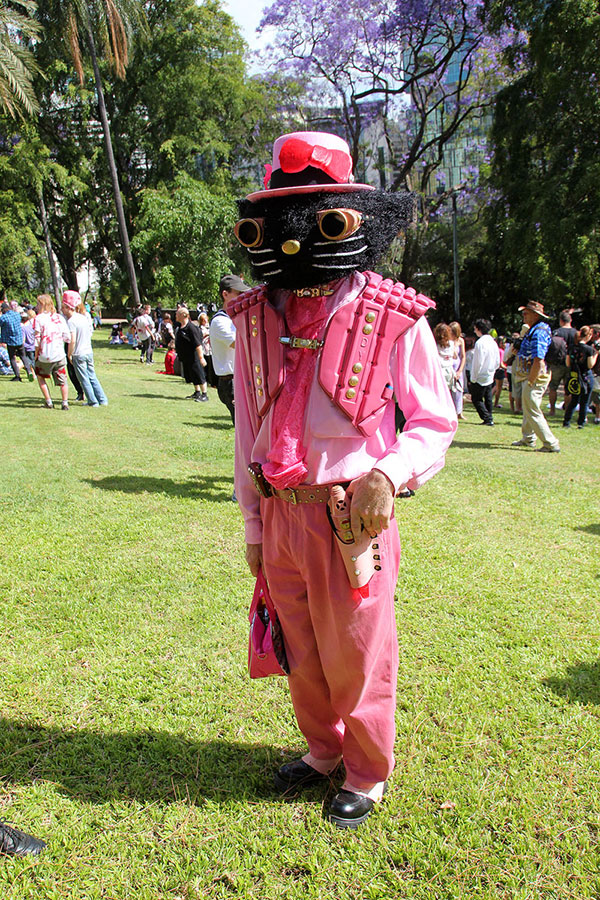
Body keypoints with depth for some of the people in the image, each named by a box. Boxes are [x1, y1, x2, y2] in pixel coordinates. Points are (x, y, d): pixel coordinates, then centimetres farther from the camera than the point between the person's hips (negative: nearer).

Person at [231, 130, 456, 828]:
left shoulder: (392, 317, -8)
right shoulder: (256, 317, 5)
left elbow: (436, 420, -2)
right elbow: (248, 428, 10)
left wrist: (390, 473, -21)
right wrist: (252, 523, 12)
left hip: (352, 514, -4)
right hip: (281, 513, 5)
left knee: (356, 654, 10)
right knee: (301, 649, 20)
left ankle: (368, 771, 37)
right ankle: (323, 747, 46)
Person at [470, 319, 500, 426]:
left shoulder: (480, 343, -18)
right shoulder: (493, 342, 6)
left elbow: (478, 362, -18)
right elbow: (498, 362, 10)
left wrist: (473, 378, -11)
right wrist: (492, 371, 19)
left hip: (480, 378, -8)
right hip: (490, 377, 8)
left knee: (476, 399, 1)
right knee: (488, 399, 15)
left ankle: (487, 418, -6)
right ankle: (490, 418, 17)